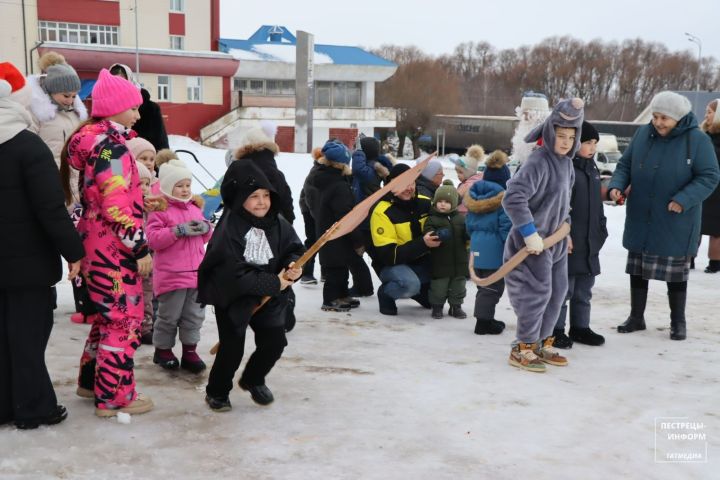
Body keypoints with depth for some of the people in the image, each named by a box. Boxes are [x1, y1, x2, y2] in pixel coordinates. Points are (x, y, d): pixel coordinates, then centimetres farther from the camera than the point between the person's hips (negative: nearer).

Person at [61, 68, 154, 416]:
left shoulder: (93, 140, 13)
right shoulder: (111, 147, -18)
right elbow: (116, 207, -24)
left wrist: (145, 202, 20)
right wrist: (140, 247, -21)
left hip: (99, 246, 10)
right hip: (114, 249, -10)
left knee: (109, 315, 21)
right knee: (124, 319, -1)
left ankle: (92, 381, 32)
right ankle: (114, 397, 7)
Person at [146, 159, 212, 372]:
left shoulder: (194, 208, 15)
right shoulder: (159, 210, -7)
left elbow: (206, 237, 21)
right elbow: (152, 239, -17)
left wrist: (206, 228, -4)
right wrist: (179, 230, -23)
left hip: (196, 273, 6)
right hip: (171, 275, -6)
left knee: (194, 315, 10)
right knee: (169, 315, 4)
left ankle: (190, 350, 19)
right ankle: (163, 349, 21)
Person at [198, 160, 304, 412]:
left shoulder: (277, 223, -5)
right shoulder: (229, 229, -23)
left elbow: (294, 248, 5)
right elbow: (235, 275, -26)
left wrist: (293, 266, -18)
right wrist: (273, 283, -22)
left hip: (268, 295, 5)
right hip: (231, 294, -5)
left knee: (275, 341, 4)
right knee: (232, 347, -4)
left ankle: (253, 380, 34)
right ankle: (217, 391, 24)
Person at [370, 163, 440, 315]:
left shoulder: (426, 203, -4)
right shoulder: (382, 212, -20)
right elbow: (388, 255, -25)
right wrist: (422, 244, -34)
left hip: (421, 261, 6)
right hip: (392, 264, -6)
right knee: (410, 284, -36)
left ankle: (420, 291, 14)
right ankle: (385, 293, -1)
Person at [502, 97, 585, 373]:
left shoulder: (567, 163, 8)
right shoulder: (538, 161, -21)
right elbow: (512, 198, -29)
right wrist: (530, 233, -27)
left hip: (555, 240, 10)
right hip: (533, 241, -9)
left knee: (557, 291, 15)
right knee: (538, 292, -7)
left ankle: (542, 343, 28)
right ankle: (522, 349, 7)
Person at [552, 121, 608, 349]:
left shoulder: (591, 167, 14)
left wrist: (601, 229, 20)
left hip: (590, 241, 8)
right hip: (568, 240, -8)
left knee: (584, 289, 16)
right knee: (563, 287, -1)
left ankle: (580, 327, 27)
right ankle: (555, 329, 10)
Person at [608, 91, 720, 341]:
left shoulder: (697, 139, -11)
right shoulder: (642, 134, 0)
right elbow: (625, 165, 7)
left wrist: (684, 200, -24)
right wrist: (616, 185, -12)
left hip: (675, 223, -4)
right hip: (640, 219, 4)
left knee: (676, 273, 8)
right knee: (637, 269, 12)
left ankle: (678, 322, 24)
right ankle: (636, 317, 26)